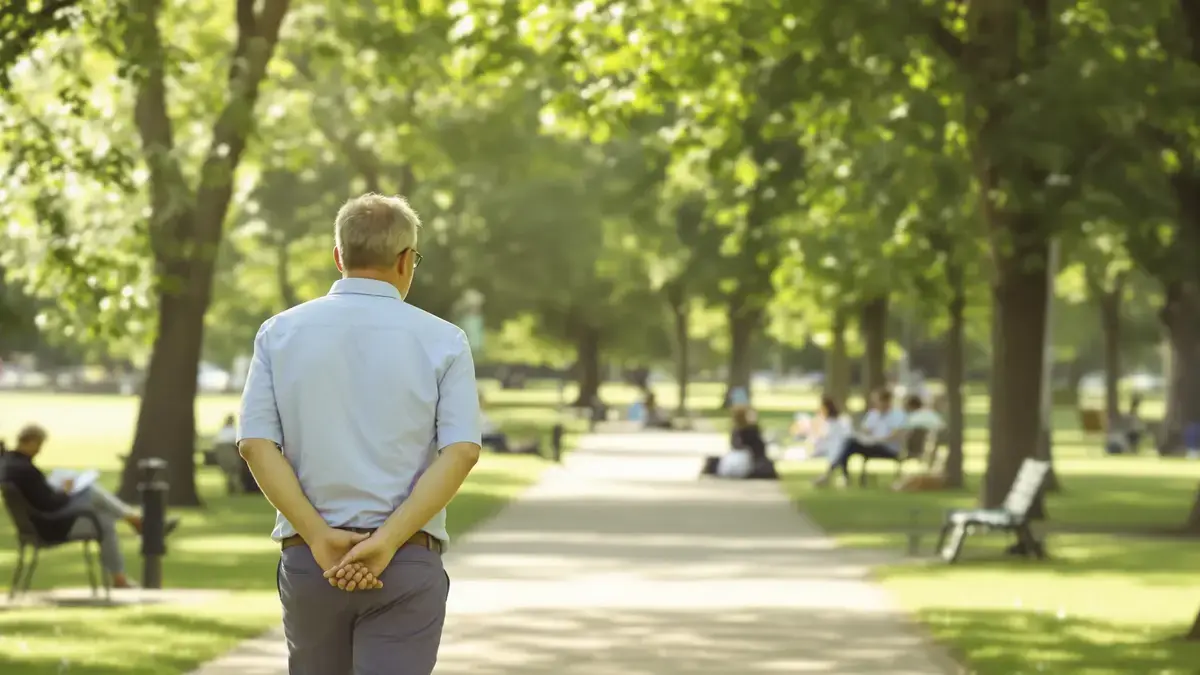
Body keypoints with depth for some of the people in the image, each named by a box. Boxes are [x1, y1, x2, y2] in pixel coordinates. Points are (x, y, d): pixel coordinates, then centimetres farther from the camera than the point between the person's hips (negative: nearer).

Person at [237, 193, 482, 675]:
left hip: (307, 559, 2)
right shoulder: (441, 341, 0)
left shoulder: (281, 334, 4)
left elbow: (257, 445, -6)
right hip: (408, 563, -2)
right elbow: (461, 452, -11)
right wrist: (386, 542, -16)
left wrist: (319, 539, -10)